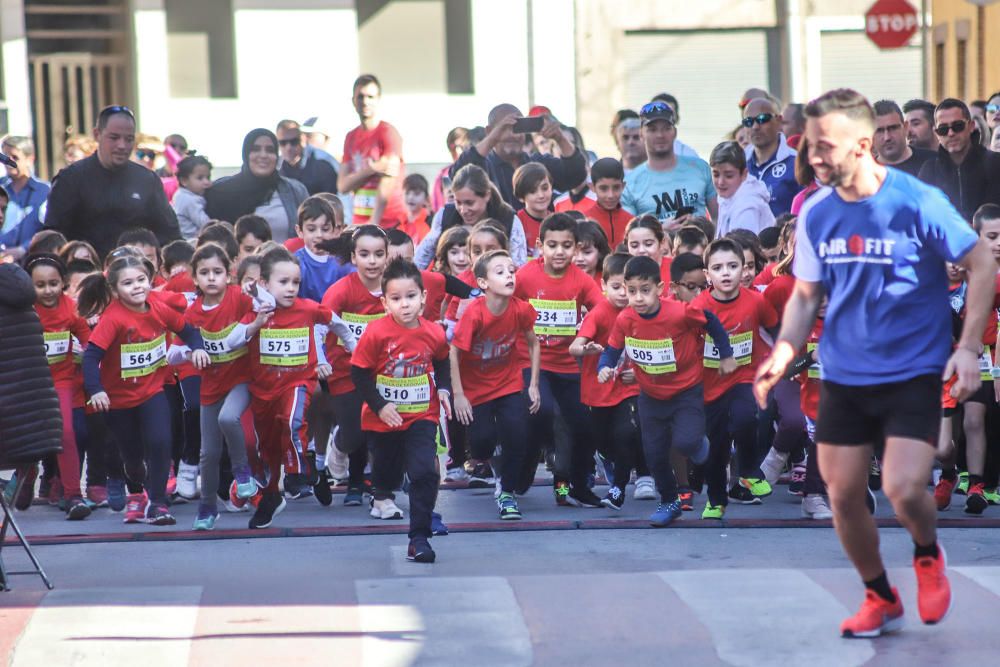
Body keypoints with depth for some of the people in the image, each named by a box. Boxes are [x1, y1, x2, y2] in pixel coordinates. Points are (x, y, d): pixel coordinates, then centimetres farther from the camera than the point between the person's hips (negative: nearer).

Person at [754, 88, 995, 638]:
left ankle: (928, 556, 18)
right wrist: (781, 357, -7)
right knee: (843, 496, 5)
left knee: (903, 490, -17)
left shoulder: (918, 202, -14)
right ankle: (880, 599, 28)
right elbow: (805, 296, 10)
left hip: (913, 372, -4)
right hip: (842, 375, 5)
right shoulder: (815, 214, -1)